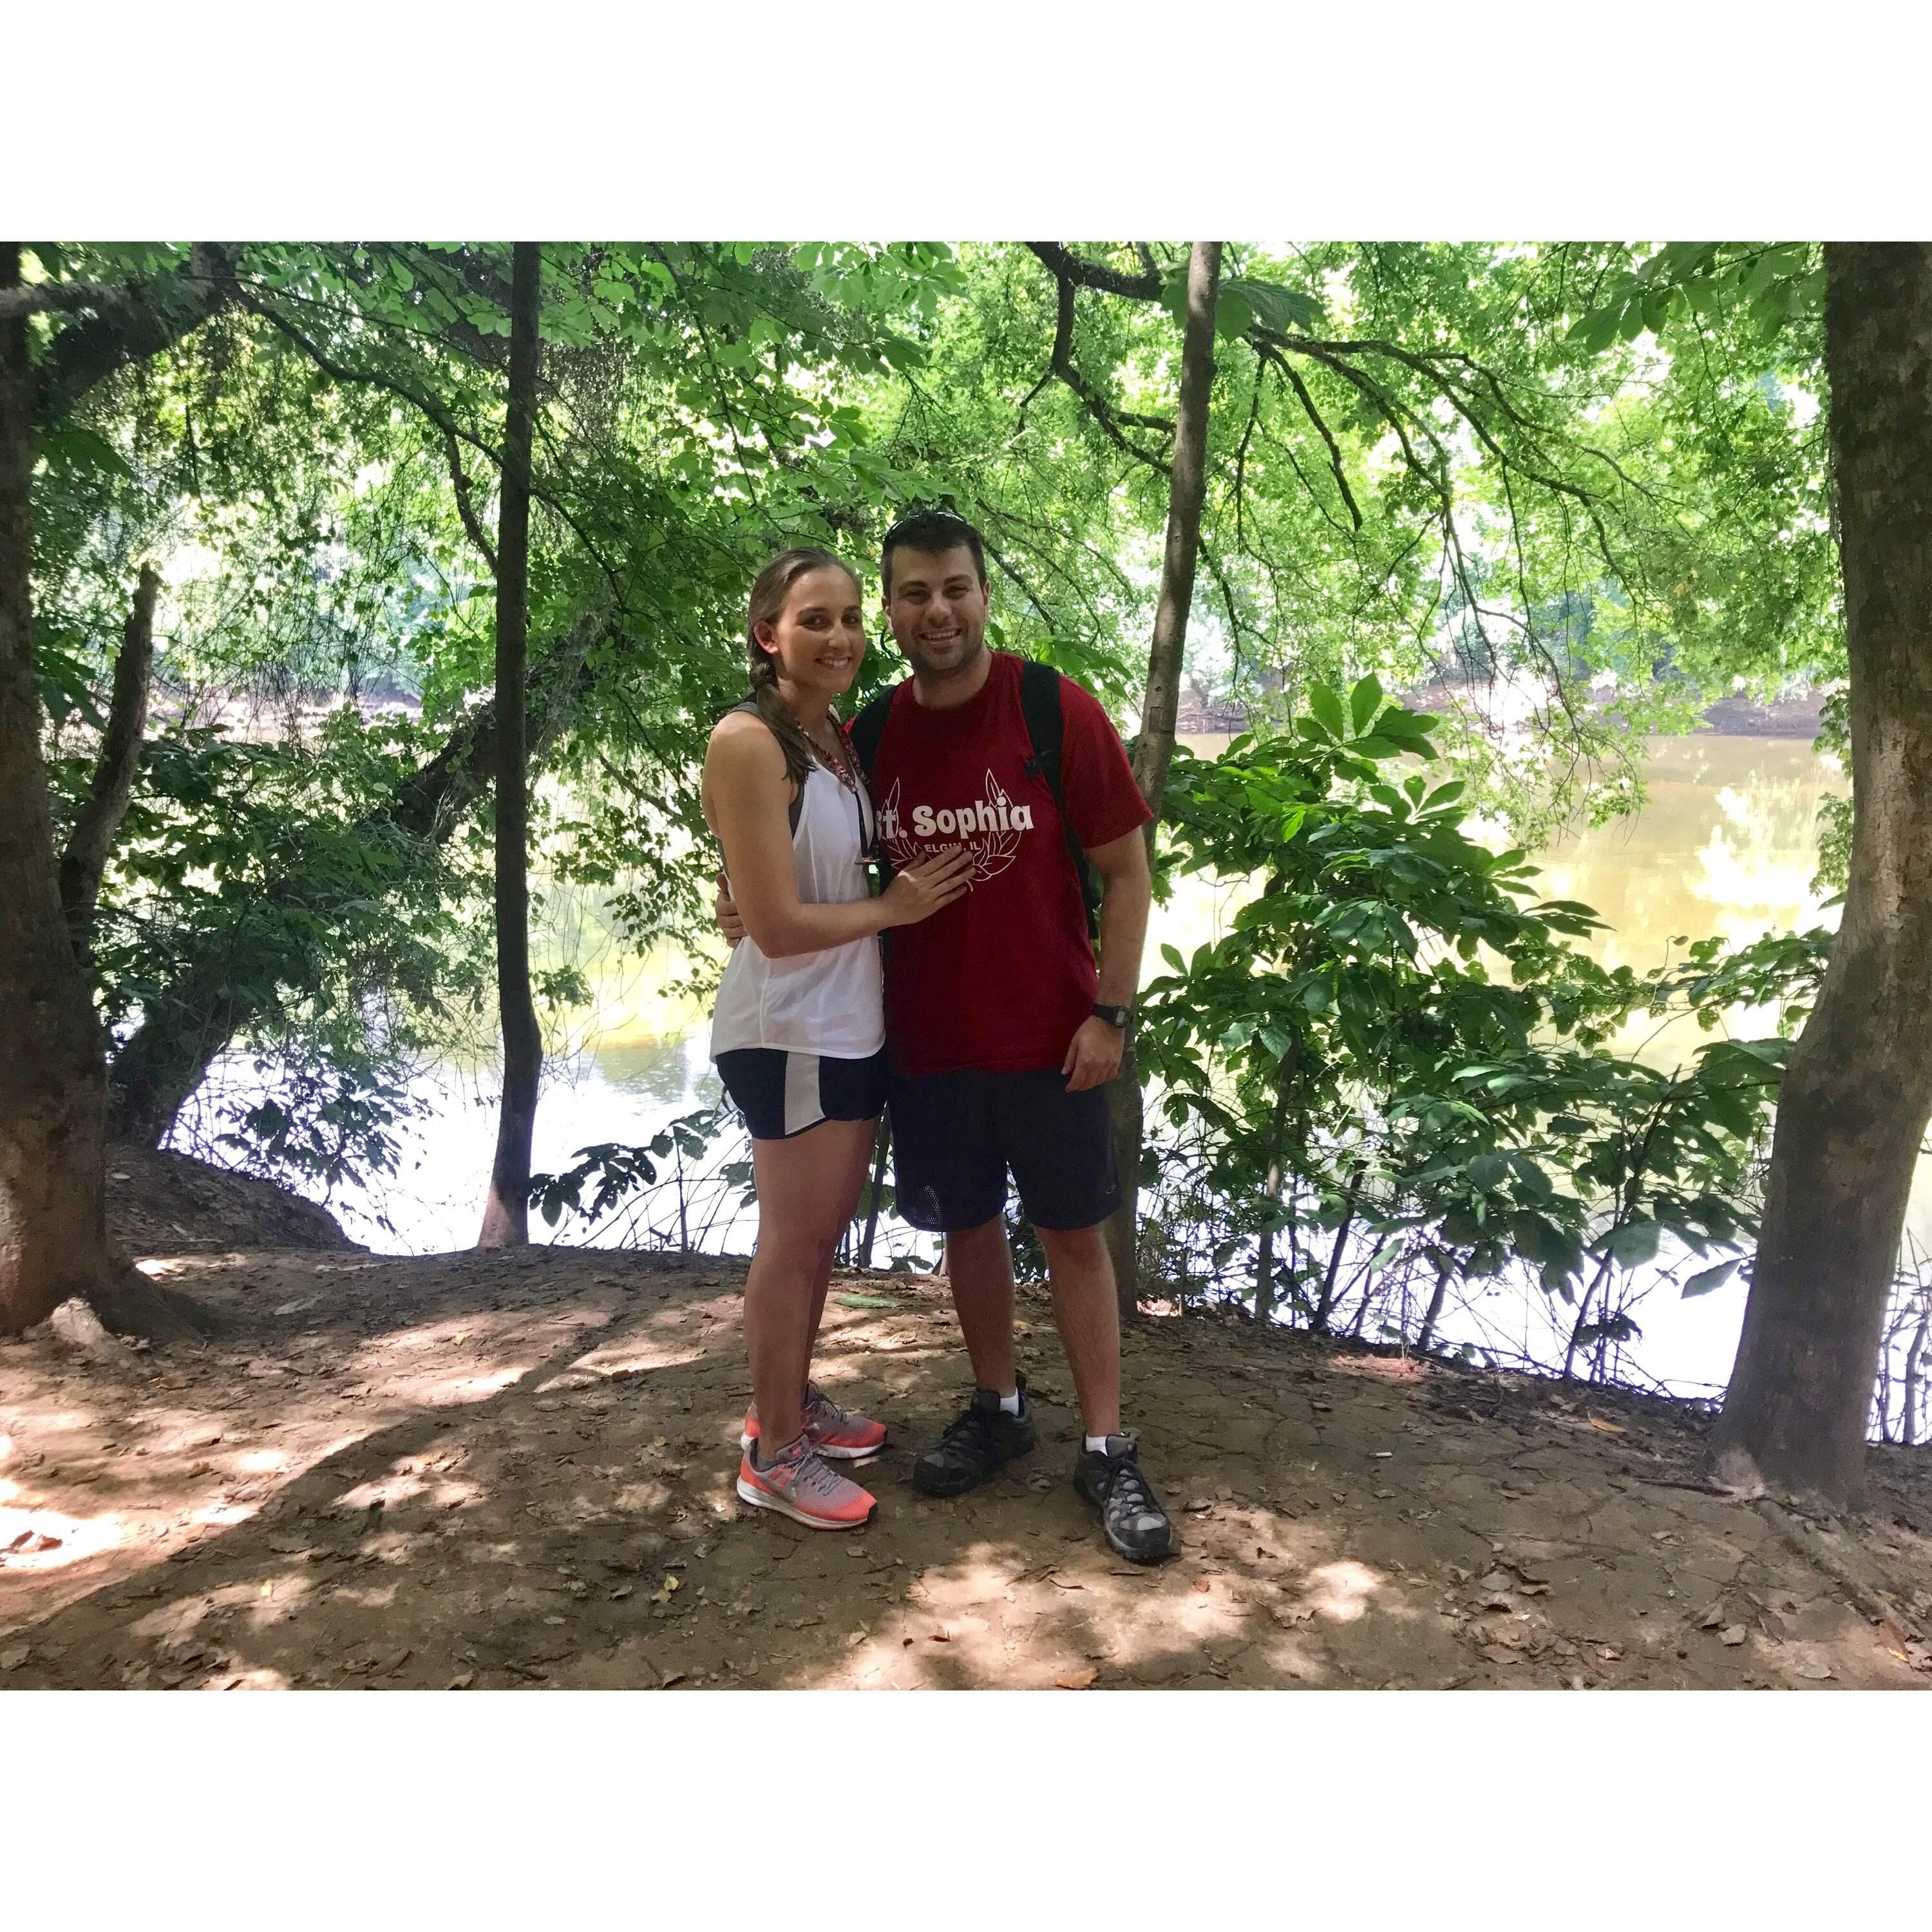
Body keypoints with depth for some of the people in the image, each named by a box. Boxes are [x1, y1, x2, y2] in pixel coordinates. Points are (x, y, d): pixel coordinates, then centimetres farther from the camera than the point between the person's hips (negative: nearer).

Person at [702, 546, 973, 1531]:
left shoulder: (834, 737, 8)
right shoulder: (749, 742, -18)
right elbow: (777, 924, -21)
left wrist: (907, 885, -4)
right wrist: (894, 907, -11)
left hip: (851, 1024, 8)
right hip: (789, 1032, -8)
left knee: (824, 1230, 19)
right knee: (794, 1240, 5)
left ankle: (793, 1400, 39)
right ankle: (774, 1453, 23)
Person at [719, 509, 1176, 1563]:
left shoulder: (1058, 713, -10)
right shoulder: (871, 734, 1)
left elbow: (1125, 869, -7)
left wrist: (1109, 1011, -12)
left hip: (1049, 1037, -3)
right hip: (926, 1039, 3)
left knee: (1073, 1233, 6)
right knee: (969, 1226, 15)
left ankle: (1107, 1451, 18)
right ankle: (998, 1407, 34)